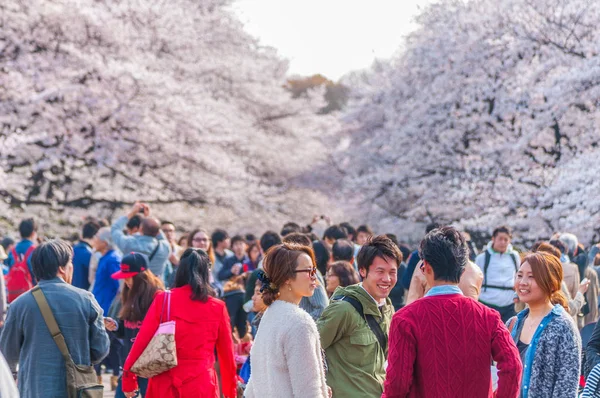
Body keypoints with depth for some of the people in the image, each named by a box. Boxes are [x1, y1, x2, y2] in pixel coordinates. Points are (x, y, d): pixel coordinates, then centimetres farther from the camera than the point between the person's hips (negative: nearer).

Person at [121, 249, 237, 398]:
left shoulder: (163, 300, -1)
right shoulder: (217, 308, 0)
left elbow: (142, 340, -3)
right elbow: (226, 353, 6)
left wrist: (128, 379, 4)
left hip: (166, 385, 1)